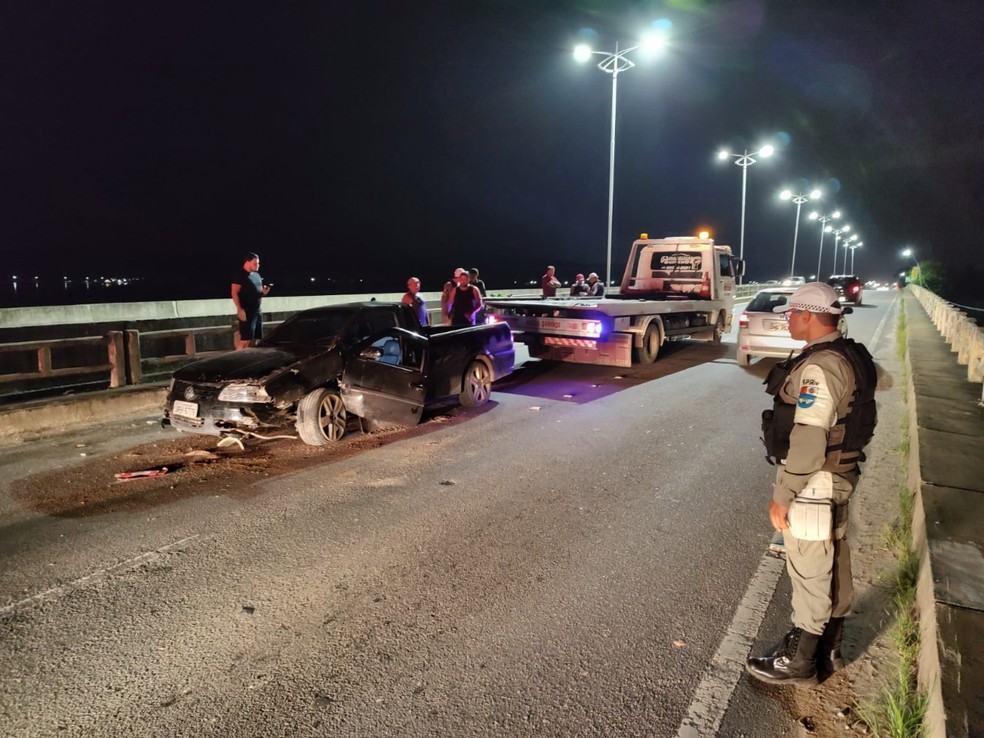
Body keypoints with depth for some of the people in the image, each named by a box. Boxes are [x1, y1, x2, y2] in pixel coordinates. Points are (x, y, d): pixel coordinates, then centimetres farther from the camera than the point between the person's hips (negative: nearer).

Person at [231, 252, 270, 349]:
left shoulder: (257, 275, 17)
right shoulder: (239, 275, -8)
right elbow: (234, 293, -14)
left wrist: (263, 291, 3)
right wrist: (240, 309, -23)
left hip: (257, 311, 8)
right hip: (246, 312, -8)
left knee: (255, 339, 9)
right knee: (245, 339, -14)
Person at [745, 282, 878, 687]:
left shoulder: (819, 367, -24)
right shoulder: (850, 357, 7)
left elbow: (808, 440, -27)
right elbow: (858, 416, 16)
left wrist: (783, 495, -20)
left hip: (813, 483, -10)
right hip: (838, 475, 10)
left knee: (809, 572, 3)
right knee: (832, 567, 20)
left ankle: (799, 660, 17)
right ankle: (827, 649, 35)